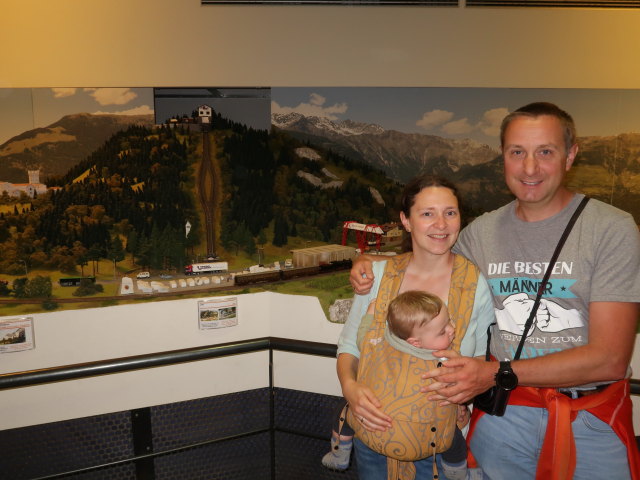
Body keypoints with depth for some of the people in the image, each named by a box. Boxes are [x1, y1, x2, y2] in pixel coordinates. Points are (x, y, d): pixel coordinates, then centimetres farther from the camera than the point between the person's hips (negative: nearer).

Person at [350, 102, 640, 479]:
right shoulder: (480, 232, 0)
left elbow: (610, 359, -17)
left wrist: (499, 372, -24)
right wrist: (375, 274, -5)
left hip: (592, 419, -2)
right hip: (502, 413, 3)